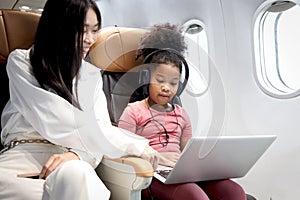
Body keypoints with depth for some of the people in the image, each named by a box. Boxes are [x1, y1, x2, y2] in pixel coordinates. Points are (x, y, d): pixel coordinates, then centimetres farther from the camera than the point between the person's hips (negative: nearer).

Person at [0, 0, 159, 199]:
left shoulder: (92, 75, 17)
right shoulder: (21, 62, 3)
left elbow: (100, 130, 6)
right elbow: (54, 121, -10)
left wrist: (76, 154, -20)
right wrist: (132, 144, -11)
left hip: (71, 162, 0)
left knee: (74, 174, -39)